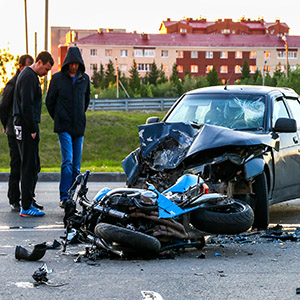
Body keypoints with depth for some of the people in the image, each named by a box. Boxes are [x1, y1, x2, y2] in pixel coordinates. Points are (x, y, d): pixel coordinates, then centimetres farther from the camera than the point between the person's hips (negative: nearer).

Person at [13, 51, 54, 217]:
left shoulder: (28, 75, 19)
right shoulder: (29, 77, -14)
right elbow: (26, 105, -21)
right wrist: (32, 129, -19)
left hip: (26, 127, 11)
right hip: (27, 127, -11)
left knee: (34, 166, 13)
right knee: (29, 167, -8)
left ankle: (28, 202, 17)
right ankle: (26, 207, -7)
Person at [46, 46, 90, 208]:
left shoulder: (85, 78, 9)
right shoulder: (58, 78, -1)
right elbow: (49, 101, 9)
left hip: (79, 127, 4)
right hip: (64, 127, -4)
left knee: (76, 163, 5)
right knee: (67, 160, -16)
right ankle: (64, 197, -16)